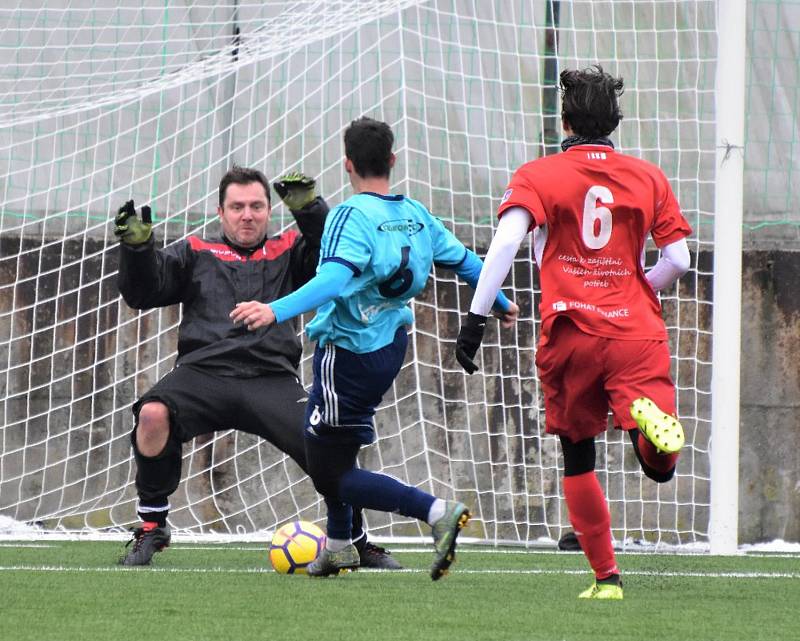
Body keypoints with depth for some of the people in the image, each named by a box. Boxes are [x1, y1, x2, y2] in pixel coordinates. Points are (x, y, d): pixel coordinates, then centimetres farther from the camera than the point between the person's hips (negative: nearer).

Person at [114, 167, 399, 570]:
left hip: (272, 381, 0)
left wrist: (310, 211, -5)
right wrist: (137, 248, -4)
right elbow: (142, 292, 13)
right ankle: (151, 529, -13)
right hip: (204, 372, 0)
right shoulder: (195, 254, 22)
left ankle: (357, 543, 6)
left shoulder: (288, 252, 22)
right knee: (153, 414, -31)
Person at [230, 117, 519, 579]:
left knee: (331, 474, -2)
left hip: (348, 356, -8)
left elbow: (333, 280, -34)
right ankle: (339, 546, 37)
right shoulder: (416, 215, 3)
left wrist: (276, 312, -44)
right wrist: (500, 304, 31)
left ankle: (437, 511, -18)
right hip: (392, 346, 8)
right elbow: (464, 261, 13)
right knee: (324, 438, 28)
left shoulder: (352, 215, -18)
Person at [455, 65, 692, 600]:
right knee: (660, 466, -5)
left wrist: (477, 316, -13)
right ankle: (647, 415, -38)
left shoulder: (538, 176, 5)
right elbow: (678, 259, 8)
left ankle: (606, 576, 12)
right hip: (636, 332, 0)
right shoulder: (649, 178, 11)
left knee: (578, 461, 15)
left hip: (569, 335, 0)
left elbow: (506, 240, -12)